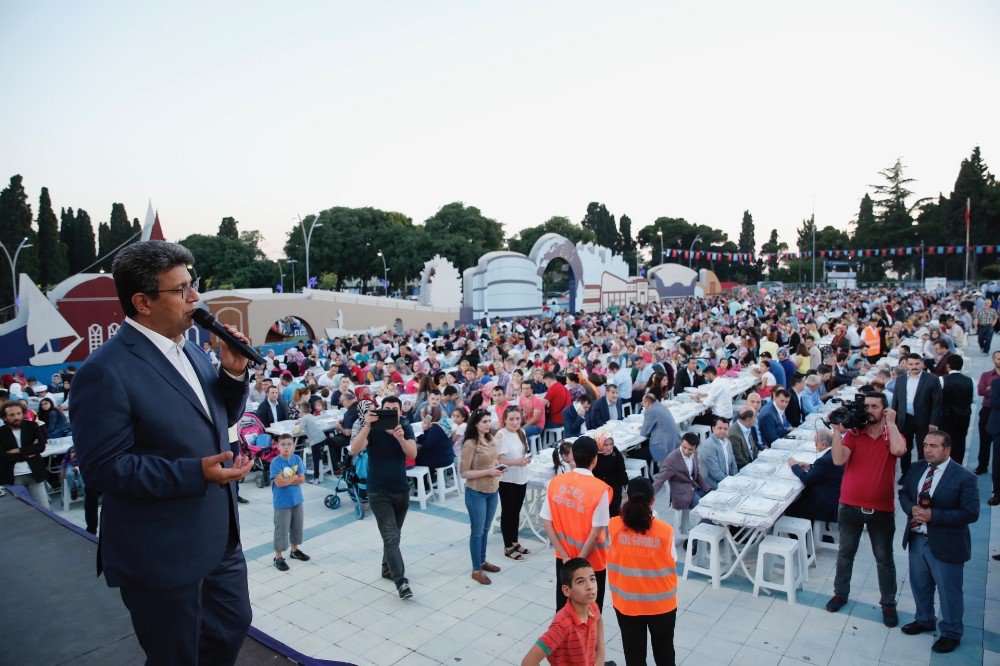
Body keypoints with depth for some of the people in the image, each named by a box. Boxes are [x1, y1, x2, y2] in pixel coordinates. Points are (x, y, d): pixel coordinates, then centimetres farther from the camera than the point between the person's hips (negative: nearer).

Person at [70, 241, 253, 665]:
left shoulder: (189, 350, 4)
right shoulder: (105, 371, -21)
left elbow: (221, 419, 13)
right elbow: (102, 468, -21)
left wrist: (233, 374, -6)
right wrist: (195, 472, -28)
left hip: (219, 538, 8)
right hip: (163, 557, -7)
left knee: (233, 627, 24)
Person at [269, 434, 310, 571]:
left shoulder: (297, 459, -1)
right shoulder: (275, 462, -14)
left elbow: (302, 479, -7)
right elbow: (278, 483, -22)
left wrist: (286, 480, -17)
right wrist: (294, 477, -11)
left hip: (297, 500, 5)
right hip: (282, 502, -5)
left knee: (297, 526, 17)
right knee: (281, 530, 3)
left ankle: (295, 550, 36)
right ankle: (278, 557, 16)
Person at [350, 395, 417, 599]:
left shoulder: (406, 429, -4)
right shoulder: (372, 429, -12)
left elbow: (413, 454, -20)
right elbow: (355, 450, -27)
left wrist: (400, 437, -40)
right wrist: (366, 425, -38)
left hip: (402, 491, 4)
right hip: (379, 493, -4)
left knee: (394, 535, 18)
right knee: (391, 538, -10)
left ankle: (387, 569, 38)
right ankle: (401, 582, -6)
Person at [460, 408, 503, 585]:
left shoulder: (491, 440, 2)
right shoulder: (470, 444, -19)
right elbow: (464, 472, -18)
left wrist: (499, 468, -3)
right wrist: (488, 472, -23)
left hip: (493, 491, 7)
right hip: (476, 493, -7)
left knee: (486, 529, 20)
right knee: (477, 531, 5)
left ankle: (482, 561, 36)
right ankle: (476, 570, 18)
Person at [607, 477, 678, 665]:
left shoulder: (614, 526, -17)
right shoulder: (665, 530, -19)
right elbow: (672, 562, -7)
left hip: (627, 602, 1)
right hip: (661, 603, 0)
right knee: (663, 650, 24)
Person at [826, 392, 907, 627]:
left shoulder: (893, 435, -2)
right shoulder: (853, 434, -3)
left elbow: (898, 450, -27)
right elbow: (838, 460, -17)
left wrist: (891, 423, -16)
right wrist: (837, 430, -19)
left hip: (881, 509, -1)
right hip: (850, 506, 1)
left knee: (884, 559, 13)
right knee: (845, 553, 16)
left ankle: (888, 603, 29)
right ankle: (840, 593, 32)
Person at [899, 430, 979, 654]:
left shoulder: (964, 477, -17)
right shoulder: (916, 468, 0)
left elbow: (971, 513, -19)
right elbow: (904, 493, 9)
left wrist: (933, 515, -26)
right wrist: (912, 508, -13)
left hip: (945, 546, -5)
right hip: (917, 539, 6)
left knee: (949, 592, 13)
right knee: (919, 585, 23)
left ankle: (951, 633, 35)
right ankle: (924, 620, 46)